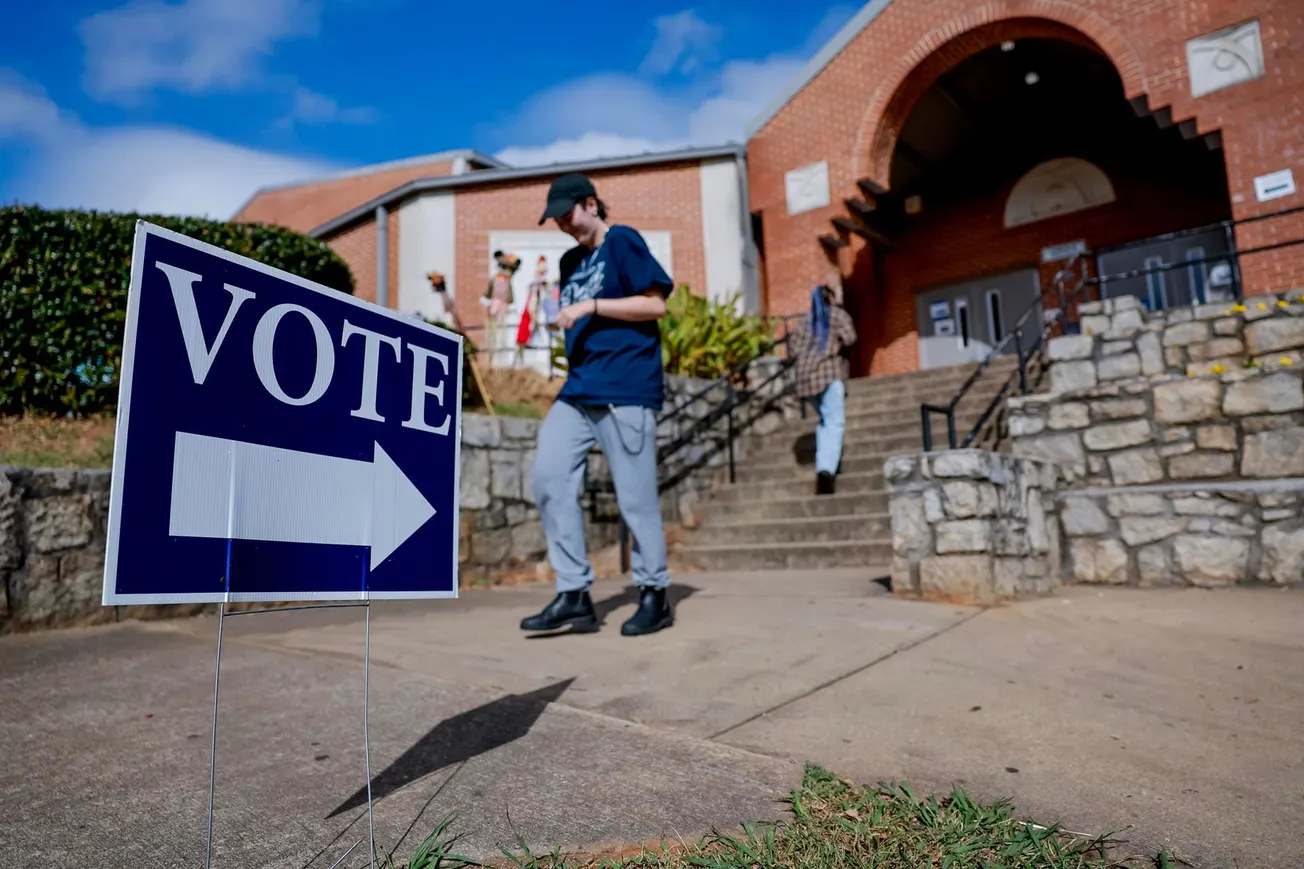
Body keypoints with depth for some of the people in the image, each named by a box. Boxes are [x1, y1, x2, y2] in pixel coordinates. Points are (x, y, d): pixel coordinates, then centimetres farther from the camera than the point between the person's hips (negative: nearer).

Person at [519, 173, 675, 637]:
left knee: (635, 497, -3)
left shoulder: (623, 242, 1)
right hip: (577, 390, 8)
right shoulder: (571, 261, 21)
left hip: (625, 390, -7)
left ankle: (654, 594, 13)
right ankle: (573, 594, 2)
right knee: (549, 479, -5)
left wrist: (591, 306, -13)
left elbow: (656, 304, -8)